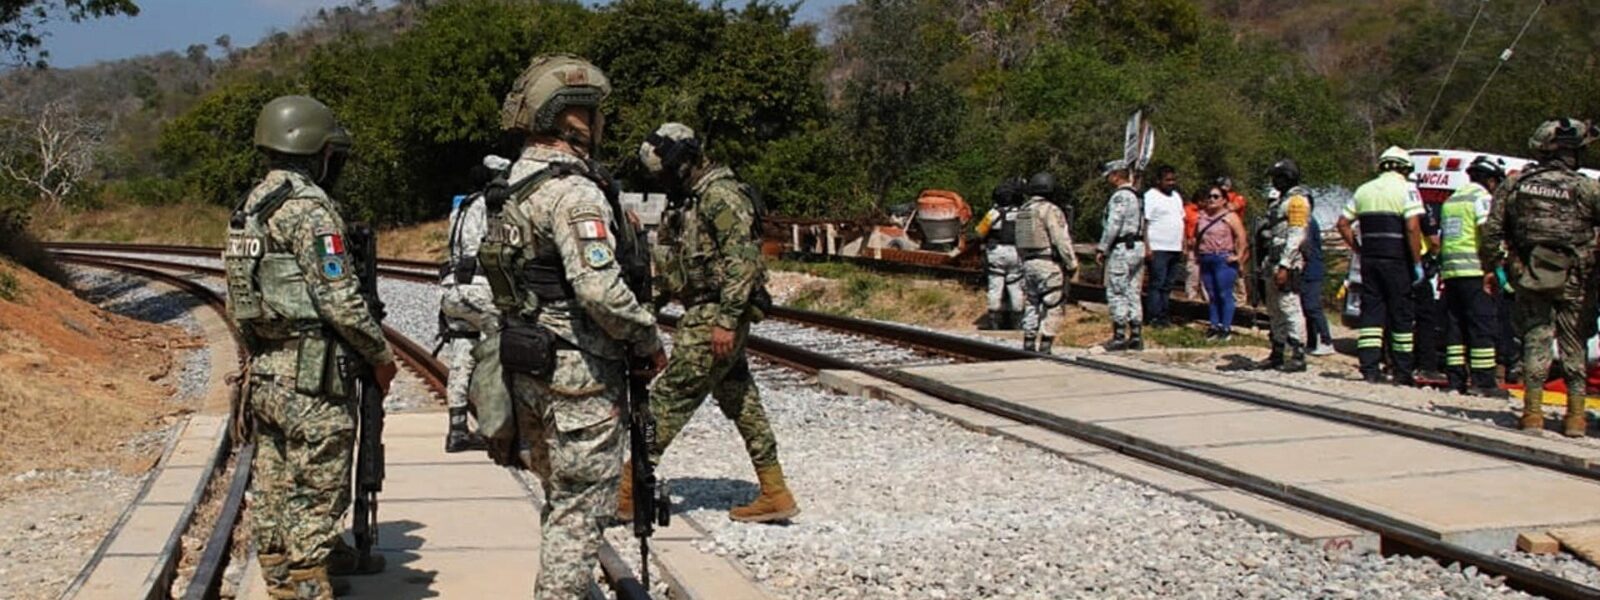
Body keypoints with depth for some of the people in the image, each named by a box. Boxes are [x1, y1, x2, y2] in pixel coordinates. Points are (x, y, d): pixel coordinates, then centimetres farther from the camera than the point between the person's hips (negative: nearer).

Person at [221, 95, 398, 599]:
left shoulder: (251, 207, 13)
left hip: (263, 371, 9)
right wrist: (381, 354, -6)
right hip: (311, 376, -9)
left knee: (273, 490, 15)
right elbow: (340, 299, -18)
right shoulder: (308, 207, -15)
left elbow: (244, 296, 16)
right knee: (315, 495, -3)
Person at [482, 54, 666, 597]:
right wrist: (649, 341, -13)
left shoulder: (516, 185, 12)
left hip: (530, 368, 10)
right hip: (578, 371, -10)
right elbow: (599, 289, -28)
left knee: (562, 501, 20)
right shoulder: (576, 192, -19)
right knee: (581, 507, -2)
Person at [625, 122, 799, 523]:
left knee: (672, 396, -8)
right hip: (703, 313, 10)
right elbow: (668, 263, 23)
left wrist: (726, 320, -24)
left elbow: (742, 260, -21)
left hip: (714, 317, -10)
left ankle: (628, 492, -5)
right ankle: (774, 494, 15)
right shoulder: (684, 201, 16)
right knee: (740, 402, 10)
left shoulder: (721, 195, -14)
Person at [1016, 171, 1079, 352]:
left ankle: (1029, 345, 15)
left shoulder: (1022, 211, 12)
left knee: (1032, 305, 15)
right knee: (1053, 308, -3)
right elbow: (1061, 241, -17)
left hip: (1028, 263, 8)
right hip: (1050, 264, -8)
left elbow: (1019, 243, 16)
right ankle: (1045, 347, -7)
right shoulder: (1050, 210, -13)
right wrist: (1072, 263, -10)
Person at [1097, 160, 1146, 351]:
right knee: (1133, 292, 11)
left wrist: (1102, 249, -11)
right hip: (1138, 247, 9)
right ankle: (1135, 336, 12)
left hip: (1122, 249, -9)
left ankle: (1119, 336, -5)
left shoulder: (1120, 196, -14)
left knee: (1116, 294, -4)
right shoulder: (1137, 196, 15)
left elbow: (1113, 225, -19)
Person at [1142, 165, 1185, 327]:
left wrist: (1183, 246, 16)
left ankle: (1163, 315, 15)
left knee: (1168, 285, 10)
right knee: (1157, 284, -6)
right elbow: (1144, 223, -12)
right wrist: (1146, 247, -19)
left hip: (1175, 249, 7)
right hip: (1158, 248, -7)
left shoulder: (1176, 196, 18)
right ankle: (1153, 317, -2)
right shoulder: (1151, 196, -6)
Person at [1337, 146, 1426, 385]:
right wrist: (1417, 263, -11)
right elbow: (1412, 228, -15)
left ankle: (1369, 368, -3)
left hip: (1370, 260, 4)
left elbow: (1343, 224, 12)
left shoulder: (1364, 190, 12)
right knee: (1401, 314, 4)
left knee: (1371, 312, 5)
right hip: (1396, 261, -4)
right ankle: (1402, 372, 8)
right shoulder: (1406, 189, -5)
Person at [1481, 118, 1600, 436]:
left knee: (1535, 341, 8)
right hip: (1574, 281, -2)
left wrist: (1492, 267, 13)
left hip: (1529, 279, 2)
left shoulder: (1514, 184, 2)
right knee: (1574, 345, 7)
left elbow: (1491, 231, 4)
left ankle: (1533, 411, 5)